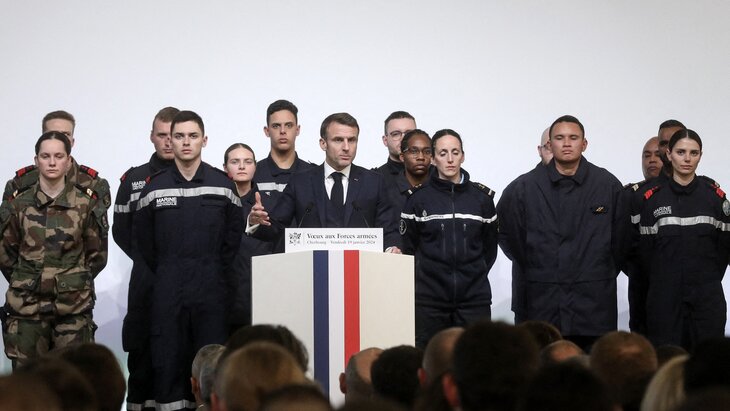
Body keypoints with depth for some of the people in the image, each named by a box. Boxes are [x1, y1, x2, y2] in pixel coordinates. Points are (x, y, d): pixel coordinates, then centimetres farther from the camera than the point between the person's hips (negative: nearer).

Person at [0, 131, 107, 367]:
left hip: (73, 306, -1)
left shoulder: (86, 204, 1)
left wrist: (74, 282, 6)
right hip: (27, 305, 1)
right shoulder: (20, 204, 4)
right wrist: (24, 282, 8)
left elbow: (97, 254, 8)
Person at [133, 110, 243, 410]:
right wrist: (162, 274, 10)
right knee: (168, 361, 0)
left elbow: (234, 234, 9)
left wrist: (216, 271, 6)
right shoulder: (155, 187, 4)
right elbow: (141, 239, 11)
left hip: (211, 292, 0)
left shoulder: (222, 185, 4)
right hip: (167, 292, 1)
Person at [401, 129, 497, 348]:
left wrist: (474, 274, 13)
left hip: (474, 297, 1)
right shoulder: (419, 198, 3)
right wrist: (427, 274, 10)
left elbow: (490, 246, 16)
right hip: (430, 298, -1)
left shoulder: (481, 197, 8)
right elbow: (408, 247, 9)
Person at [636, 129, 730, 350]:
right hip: (665, 296, -1)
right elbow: (645, 248, 4)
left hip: (707, 296, 1)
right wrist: (661, 280, 5)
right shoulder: (652, 196, 2)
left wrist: (709, 279, 6)